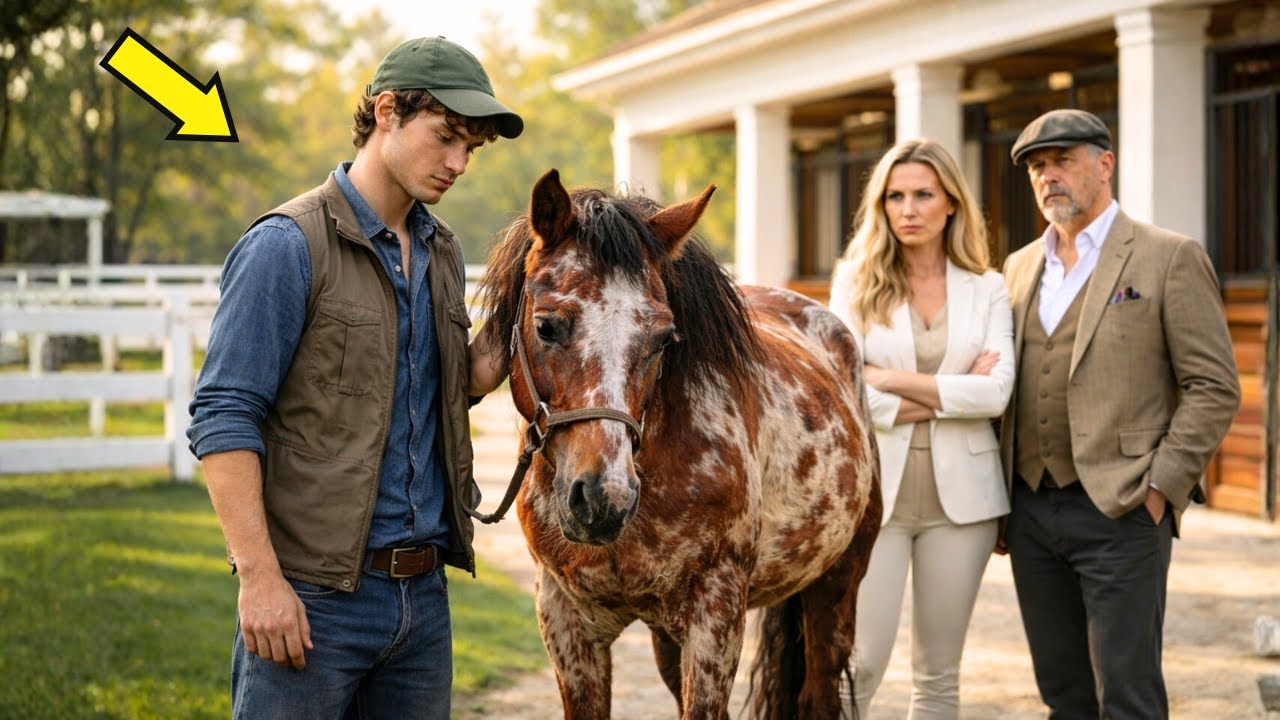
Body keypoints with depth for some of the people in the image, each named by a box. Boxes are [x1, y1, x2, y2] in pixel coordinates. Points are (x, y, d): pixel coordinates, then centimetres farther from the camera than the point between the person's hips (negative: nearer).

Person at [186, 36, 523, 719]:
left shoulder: (441, 252, 13)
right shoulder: (287, 246, -9)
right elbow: (222, 418, -14)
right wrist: (260, 578, -19)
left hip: (424, 590, 7)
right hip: (315, 596, -7)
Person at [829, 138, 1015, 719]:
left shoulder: (987, 289, 6)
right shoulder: (855, 284, 3)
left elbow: (997, 391, -9)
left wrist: (892, 379, -12)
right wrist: (951, 394, -10)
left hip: (960, 492, 2)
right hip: (875, 489, -1)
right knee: (858, 667, -6)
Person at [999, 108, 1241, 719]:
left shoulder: (1169, 258, -3)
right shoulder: (1020, 268, 15)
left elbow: (1213, 388, -7)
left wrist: (1159, 487, -13)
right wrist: (1002, 497, 11)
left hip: (1121, 510, -6)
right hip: (1031, 511, 6)